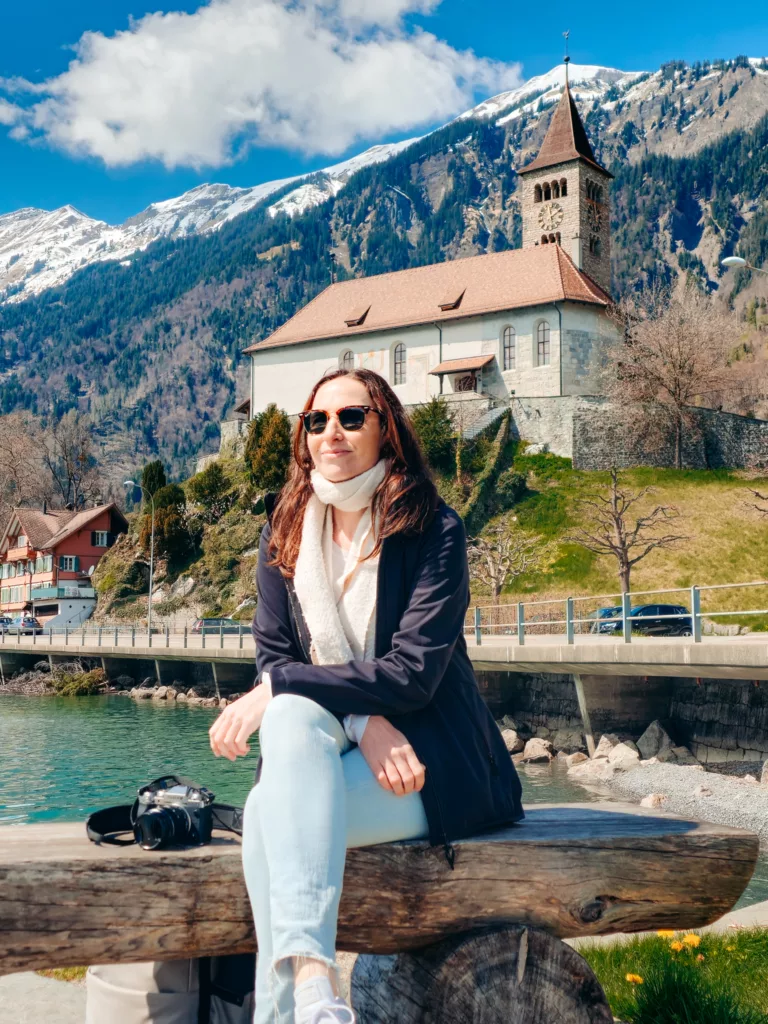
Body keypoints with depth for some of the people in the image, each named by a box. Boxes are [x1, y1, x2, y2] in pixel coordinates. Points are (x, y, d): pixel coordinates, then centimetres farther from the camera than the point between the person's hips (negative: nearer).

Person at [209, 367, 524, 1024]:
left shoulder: (435, 531, -7)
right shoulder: (285, 533, 7)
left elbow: (412, 672, -17)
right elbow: (273, 659, 1)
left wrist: (272, 691, -22)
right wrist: (364, 722, -18)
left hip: (427, 760, -3)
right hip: (327, 747, 4)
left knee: (270, 814, -29)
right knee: (292, 715, -33)